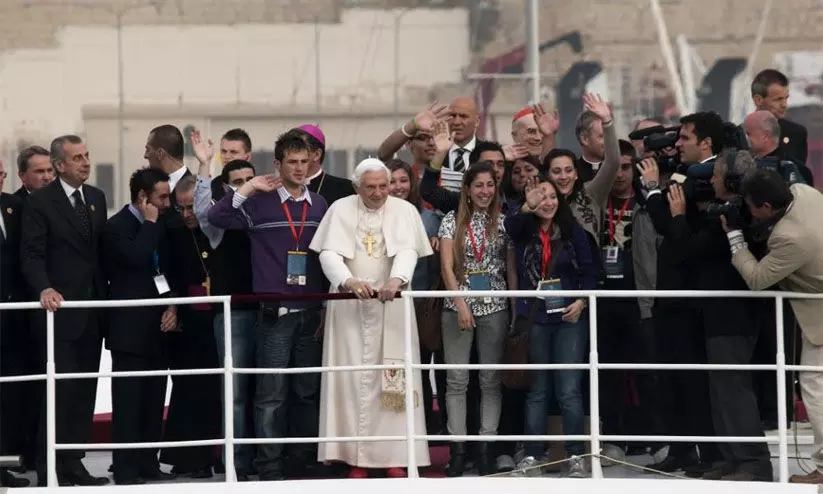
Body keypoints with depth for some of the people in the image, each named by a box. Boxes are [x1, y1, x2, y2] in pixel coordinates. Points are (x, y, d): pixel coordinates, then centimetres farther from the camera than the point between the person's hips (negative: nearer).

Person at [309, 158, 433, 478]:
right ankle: (356, 456, -1)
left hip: (391, 306, 0)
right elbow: (329, 253, -8)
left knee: (394, 380, -3)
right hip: (348, 306, 0)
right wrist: (349, 281, -28)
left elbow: (408, 251, -12)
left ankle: (395, 455, 1)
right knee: (352, 378, -2)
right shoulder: (340, 210, 2)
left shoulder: (405, 211, 2)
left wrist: (396, 279, -33)